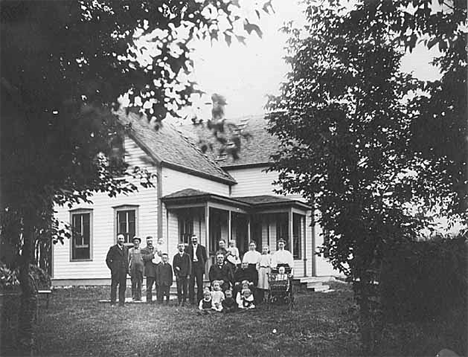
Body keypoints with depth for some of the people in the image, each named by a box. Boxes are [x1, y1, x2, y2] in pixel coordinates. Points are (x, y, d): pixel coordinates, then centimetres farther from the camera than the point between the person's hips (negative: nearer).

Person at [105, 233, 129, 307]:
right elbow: (108, 259, 0)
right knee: (114, 287, -3)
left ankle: (122, 303, 9)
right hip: (115, 271, -4)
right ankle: (113, 303, 1)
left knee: (123, 287, 4)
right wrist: (112, 268, -6)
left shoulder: (126, 249, 15)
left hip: (124, 271, 4)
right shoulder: (113, 248, 0)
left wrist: (127, 269, 10)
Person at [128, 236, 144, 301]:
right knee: (133, 282, -4)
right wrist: (128, 269, 5)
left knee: (140, 283, -3)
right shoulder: (130, 250, 12)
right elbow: (128, 260, 14)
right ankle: (134, 297, 1)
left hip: (140, 268, 0)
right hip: (133, 267, 0)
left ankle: (139, 297, 3)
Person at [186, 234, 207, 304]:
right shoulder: (188, 248, 10)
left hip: (199, 267, -1)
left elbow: (205, 258, 9)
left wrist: (202, 265, 3)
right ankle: (191, 300, 2)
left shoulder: (202, 248, 7)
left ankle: (200, 299, 5)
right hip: (191, 266, 1)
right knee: (191, 284, -2)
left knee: (200, 283, -1)